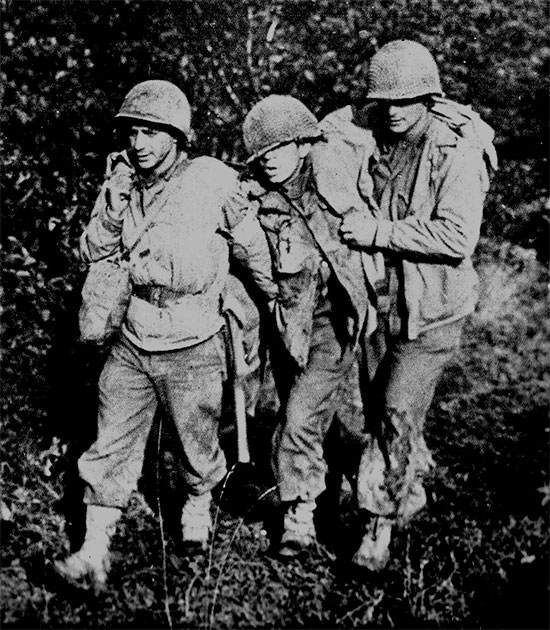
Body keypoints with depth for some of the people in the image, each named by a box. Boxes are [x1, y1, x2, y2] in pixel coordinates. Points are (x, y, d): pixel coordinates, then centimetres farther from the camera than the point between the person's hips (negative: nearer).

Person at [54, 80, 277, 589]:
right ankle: (94, 552, 13)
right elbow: (92, 255, 0)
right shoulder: (121, 181, -1)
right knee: (110, 448, 4)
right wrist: (114, 207, -17)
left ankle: (198, 503, 45)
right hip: (131, 345, 3)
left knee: (197, 444, 15)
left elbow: (252, 250, 0)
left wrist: (277, 303, 13)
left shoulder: (214, 182, -14)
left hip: (192, 350, -3)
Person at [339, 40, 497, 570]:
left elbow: (456, 237, -25)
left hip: (431, 308, -6)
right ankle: (410, 491, 40)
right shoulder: (373, 139, 2)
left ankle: (380, 526, 9)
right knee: (381, 403, 16)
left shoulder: (457, 153, -16)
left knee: (398, 411, -6)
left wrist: (380, 232, -25)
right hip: (381, 296, 7)